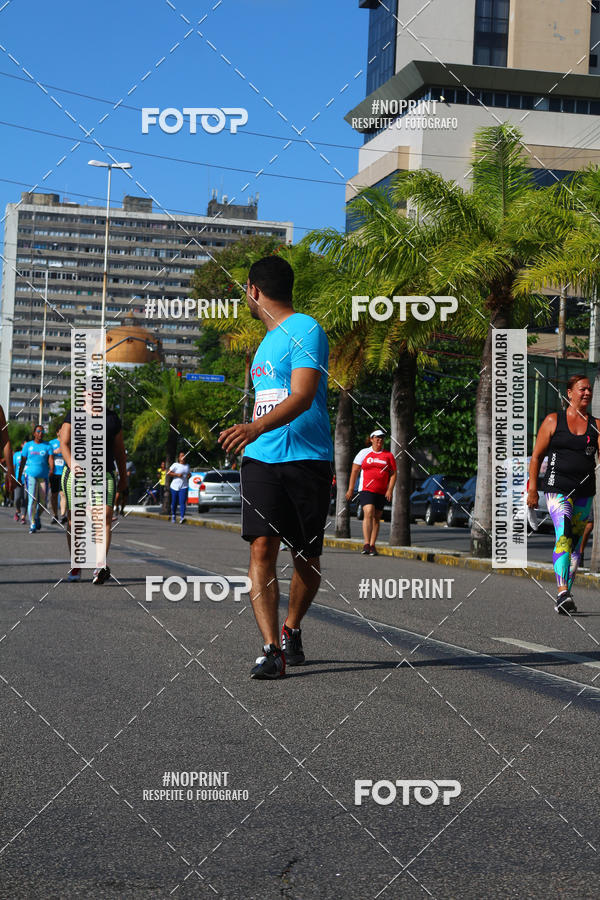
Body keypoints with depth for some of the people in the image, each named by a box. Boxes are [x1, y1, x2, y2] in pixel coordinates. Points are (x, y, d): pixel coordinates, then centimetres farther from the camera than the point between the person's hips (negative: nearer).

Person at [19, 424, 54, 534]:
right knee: (32, 500, -13)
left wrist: (52, 469, -27)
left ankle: (37, 517, 33)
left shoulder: (47, 446, 7)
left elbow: (51, 459, -7)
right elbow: (22, 462, 9)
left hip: (44, 477, 2)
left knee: (42, 501, 4)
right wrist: (19, 477, 8)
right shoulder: (28, 445, 7)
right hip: (31, 476, -1)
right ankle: (32, 524, -11)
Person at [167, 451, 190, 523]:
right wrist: (177, 474, -16)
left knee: (182, 502, -13)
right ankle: (173, 516, 31)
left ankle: (182, 518, -24)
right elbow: (168, 473, -7)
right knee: (174, 502, 8)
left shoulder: (187, 466, 14)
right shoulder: (175, 465, -3)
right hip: (175, 487, -2)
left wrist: (188, 476, 7)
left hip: (183, 487, 2)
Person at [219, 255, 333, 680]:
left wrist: (255, 428, -35)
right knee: (262, 548, -11)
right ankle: (272, 649, -14)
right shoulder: (269, 338, 19)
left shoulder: (306, 330, -9)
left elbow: (302, 397, -21)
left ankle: (291, 630, 29)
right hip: (261, 458, 6)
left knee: (307, 557, 6)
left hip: (307, 458, -6)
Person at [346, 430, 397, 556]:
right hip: (366, 490, -3)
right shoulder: (364, 453, 7)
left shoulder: (389, 455, 10)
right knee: (368, 513, -20)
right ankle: (366, 544, -23)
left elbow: (393, 474, 9)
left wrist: (390, 490, -4)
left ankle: (372, 546, 14)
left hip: (381, 492, 3)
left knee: (376, 518, 6)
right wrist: (350, 489, 2)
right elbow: (354, 471, 7)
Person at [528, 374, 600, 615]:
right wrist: (532, 488, -1)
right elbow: (536, 456, 5)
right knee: (564, 534, -22)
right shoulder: (553, 421, 4)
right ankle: (562, 593, -31)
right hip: (558, 487, -4)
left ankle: (566, 596, 21)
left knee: (576, 543, 9)